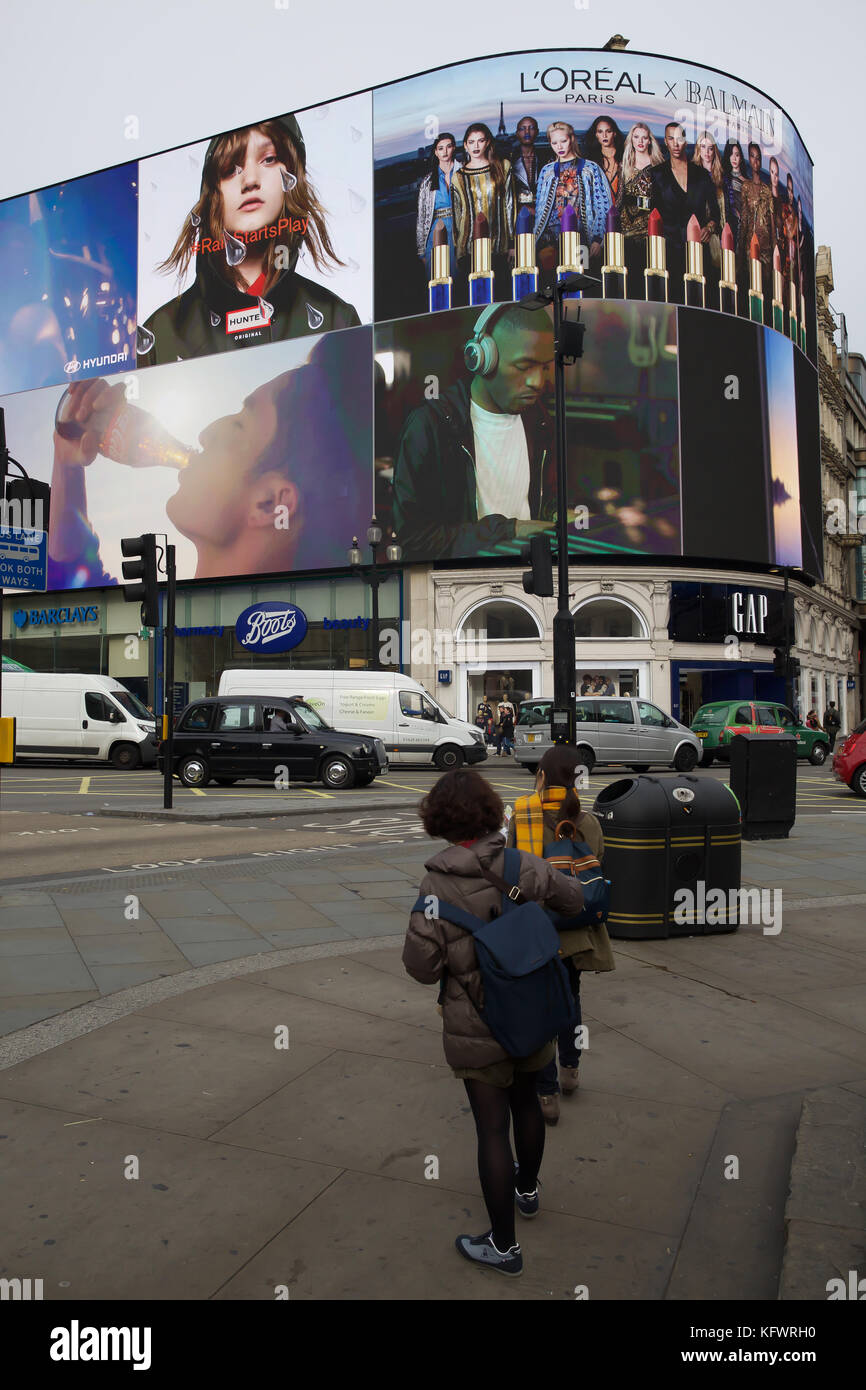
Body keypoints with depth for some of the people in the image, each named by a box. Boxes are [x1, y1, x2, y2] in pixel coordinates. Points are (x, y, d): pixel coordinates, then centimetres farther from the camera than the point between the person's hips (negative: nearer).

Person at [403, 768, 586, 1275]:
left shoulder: (436, 886, -21)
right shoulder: (523, 866, -14)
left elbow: (421, 966, -17)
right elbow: (573, 900, 2)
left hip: (477, 1025, -4)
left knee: (492, 1127, 9)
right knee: (526, 1100, 26)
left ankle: (503, 1246, 24)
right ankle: (528, 1189, 51)